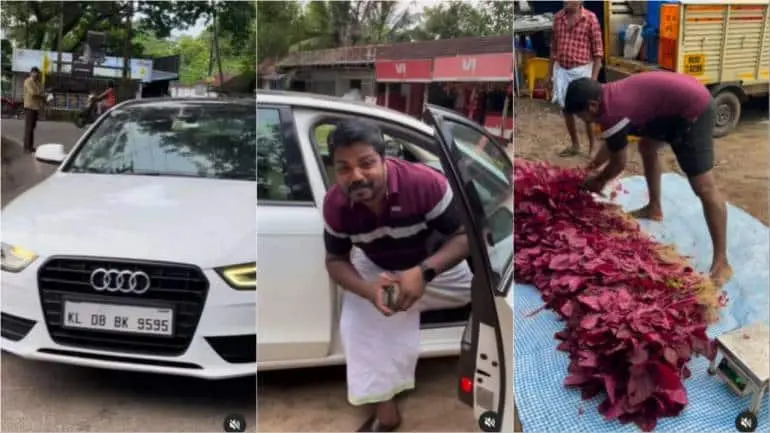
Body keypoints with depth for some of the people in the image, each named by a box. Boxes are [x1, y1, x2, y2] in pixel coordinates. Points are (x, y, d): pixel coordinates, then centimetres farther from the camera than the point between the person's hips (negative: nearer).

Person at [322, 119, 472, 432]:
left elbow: (465, 236, -28)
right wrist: (367, 289, -34)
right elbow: (335, 260, -12)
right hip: (374, 268, 0)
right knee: (359, 321, -17)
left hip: (434, 264, 0)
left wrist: (423, 273, -44)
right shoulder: (335, 204, -25)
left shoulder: (425, 183, -36)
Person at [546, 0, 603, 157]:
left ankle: (592, 146, 18)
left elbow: (598, 51, -9)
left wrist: (594, 77, -14)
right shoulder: (557, 17, 3)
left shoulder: (590, 18, -10)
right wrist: (549, 73, 12)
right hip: (561, 70, 5)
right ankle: (574, 145, 28)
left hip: (581, 70, -5)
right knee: (566, 109, 12)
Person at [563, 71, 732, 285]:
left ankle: (721, 263, -10)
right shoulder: (610, 95, 9)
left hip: (693, 108, -11)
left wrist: (597, 182, 14)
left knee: (703, 187, -12)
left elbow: (618, 164, -3)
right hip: (683, 96, 11)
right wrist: (592, 166, 33)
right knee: (647, 146, 29)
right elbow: (612, 144, 27)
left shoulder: (612, 113, -18)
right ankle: (654, 208, 43)